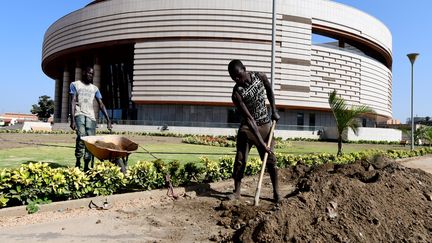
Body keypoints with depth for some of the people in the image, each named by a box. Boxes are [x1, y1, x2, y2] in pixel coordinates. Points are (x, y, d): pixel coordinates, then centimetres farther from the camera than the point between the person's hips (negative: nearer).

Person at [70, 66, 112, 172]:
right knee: (81, 137, -25)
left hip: (91, 116, 4)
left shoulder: (94, 88, 20)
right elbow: (73, 102, 0)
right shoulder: (75, 84, 10)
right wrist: (72, 120, -10)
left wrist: (108, 120, 5)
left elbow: (101, 105, 14)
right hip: (79, 114, -4)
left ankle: (86, 166, 2)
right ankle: (78, 161, -13)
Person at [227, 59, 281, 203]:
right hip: (248, 127, -2)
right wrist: (261, 142, -29)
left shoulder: (260, 77, -12)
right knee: (240, 159, -5)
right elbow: (249, 119, -26)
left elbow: (269, 91, 12)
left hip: (265, 125, 2)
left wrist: (274, 111, 3)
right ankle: (236, 191, 8)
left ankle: (276, 192, 11)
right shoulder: (237, 93, -22)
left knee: (270, 159, 2)